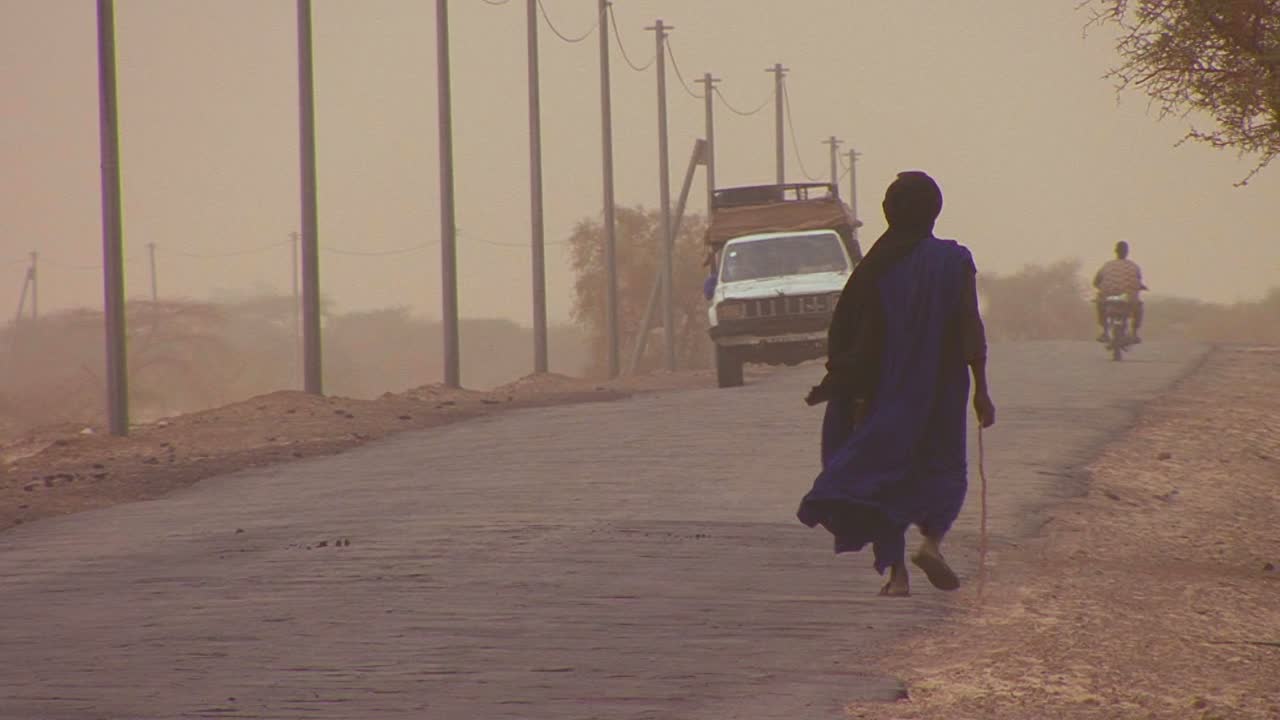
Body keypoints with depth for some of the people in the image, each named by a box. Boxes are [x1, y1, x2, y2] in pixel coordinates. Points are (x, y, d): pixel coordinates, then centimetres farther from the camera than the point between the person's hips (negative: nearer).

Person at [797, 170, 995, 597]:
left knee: (885, 472, 7)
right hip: (939, 390, -1)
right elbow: (971, 331, -8)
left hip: (885, 393, 1)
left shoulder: (876, 266, -2)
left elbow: (856, 337, -1)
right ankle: (932, 541, -11)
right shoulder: (954, 261, -5)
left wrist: (835, 385, 9)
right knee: (943, 468, 15)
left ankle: (896, 573, -2)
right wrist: (981, 391, -5)